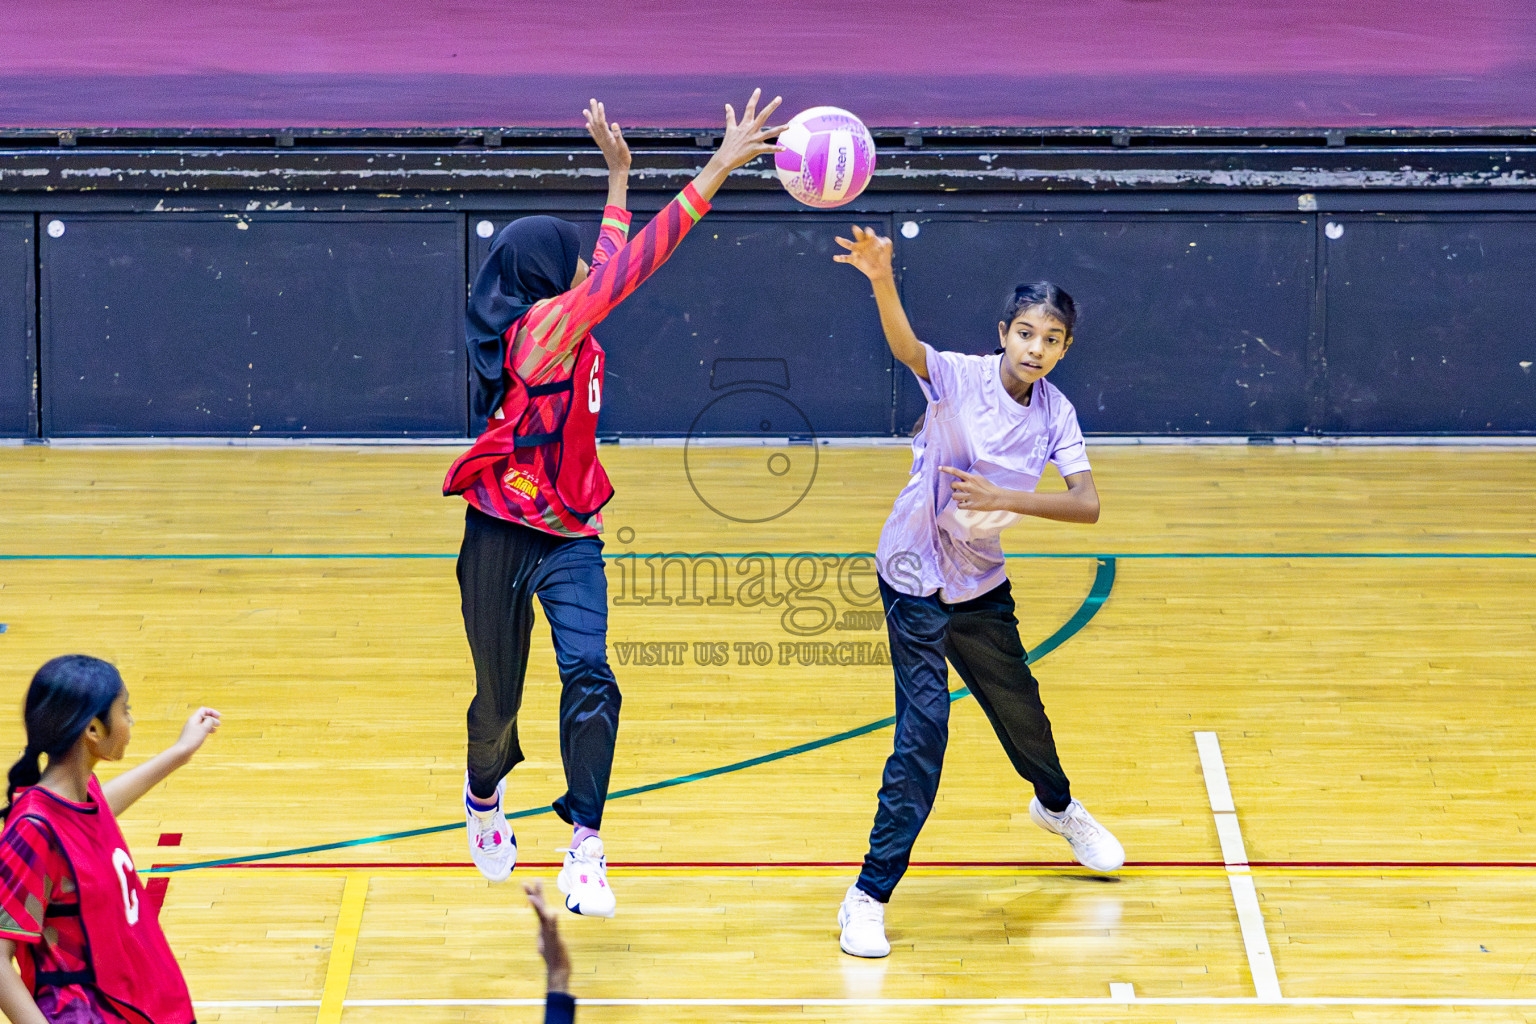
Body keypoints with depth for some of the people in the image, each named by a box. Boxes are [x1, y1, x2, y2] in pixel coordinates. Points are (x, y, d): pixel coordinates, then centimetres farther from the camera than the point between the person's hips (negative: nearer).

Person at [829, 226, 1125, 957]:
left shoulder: (1056, 413, -6)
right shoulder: (959, 377, -19)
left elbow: (1088, 505, -16)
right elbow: (905, 346, -40)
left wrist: (1006, 498, -31)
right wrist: (881, 280, -61)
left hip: (982, 582, 5)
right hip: (916, 576, -5)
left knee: (1020, 706, 22)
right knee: (922, 730, -14)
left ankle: (1056, 804, 56)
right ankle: (869, 896, -7)